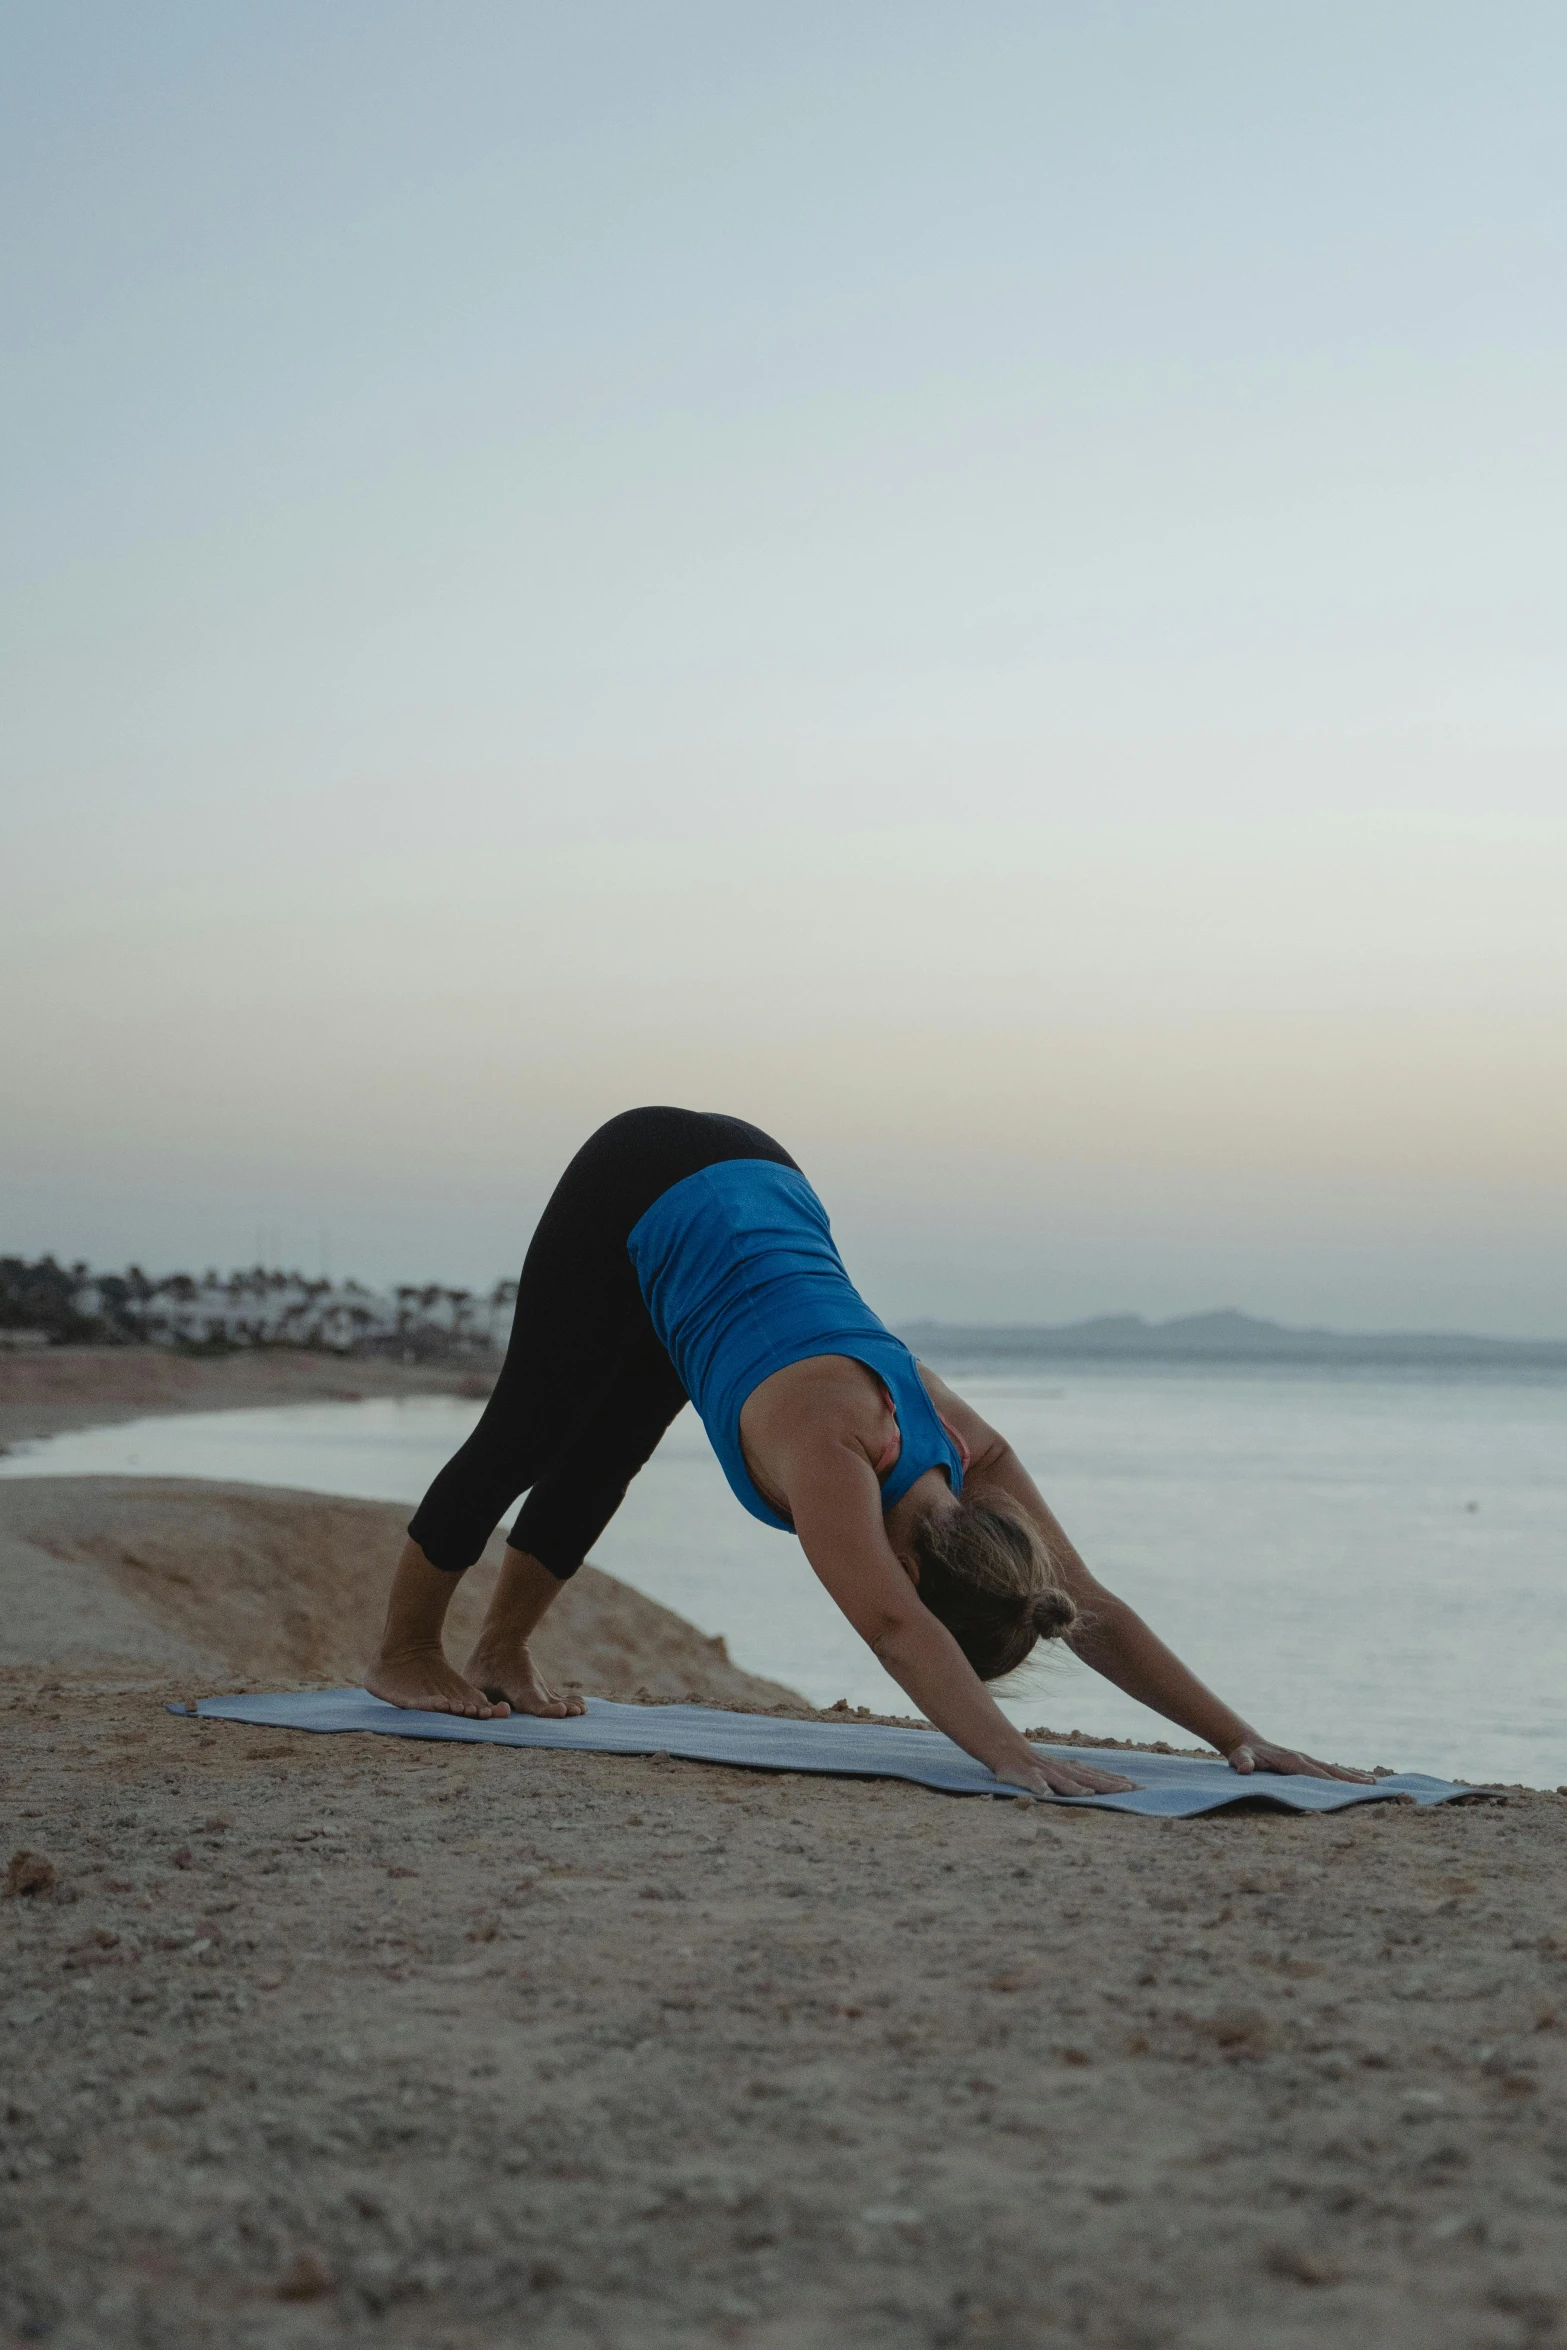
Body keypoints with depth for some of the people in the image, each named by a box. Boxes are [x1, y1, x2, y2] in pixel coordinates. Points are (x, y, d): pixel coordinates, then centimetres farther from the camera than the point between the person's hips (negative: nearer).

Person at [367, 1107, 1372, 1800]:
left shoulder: (973, 1455, -21)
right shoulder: (829, 1442, -38)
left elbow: (1096, 1614, -19)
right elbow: (892, 1628, -51)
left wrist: (1239, 1737, -25)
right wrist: (1011, 1756, -62)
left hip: (761, 1187, 5)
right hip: (643, 1194, -5)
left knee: (607, 1453, 17)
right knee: (527, 1431, 8)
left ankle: (503, 1652, 35)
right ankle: (405, 1652, 27)